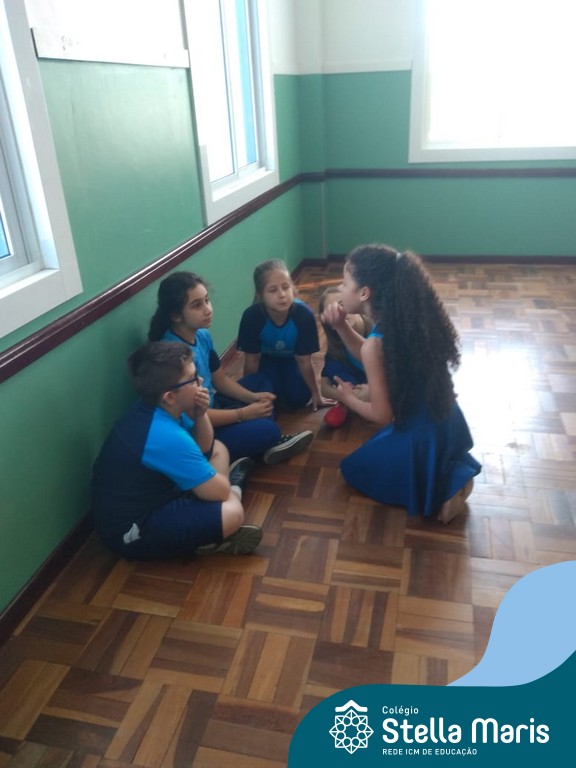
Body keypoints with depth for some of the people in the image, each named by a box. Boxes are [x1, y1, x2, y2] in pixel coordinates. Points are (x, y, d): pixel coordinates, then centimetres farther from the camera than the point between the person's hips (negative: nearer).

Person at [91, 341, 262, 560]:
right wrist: (223, 481, 1)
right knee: (232, 511, -29)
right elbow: (219, 491, -23)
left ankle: (212, 528, 3)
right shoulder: (166, 437, -33)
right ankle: (210, 538, 3)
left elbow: (205, 447, 10)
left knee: (218, 449, 14)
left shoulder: (159, 409, -4)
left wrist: (200, 415, -11)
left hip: (143, 498, 10)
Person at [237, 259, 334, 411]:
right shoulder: (251, 316, -35)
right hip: (267, 359, 0)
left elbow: (304, 361, -21)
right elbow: (251, 361, -20)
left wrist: (316, 394, -11)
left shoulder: (304, 314, -36)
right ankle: (275, 391, 14)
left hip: (292, 358, 0)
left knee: (299, 398, -16)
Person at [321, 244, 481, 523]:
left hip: (420, 438, -8)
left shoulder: (376, 344, -26)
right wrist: (341, 326, 1)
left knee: (355, 468, 20)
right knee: (372, 455, 35)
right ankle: (452, 473, 14)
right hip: (446, 423, 8)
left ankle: (441, 491, 4)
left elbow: (382, 415, -19)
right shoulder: (408, 318, -3)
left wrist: (348, 398, -1)